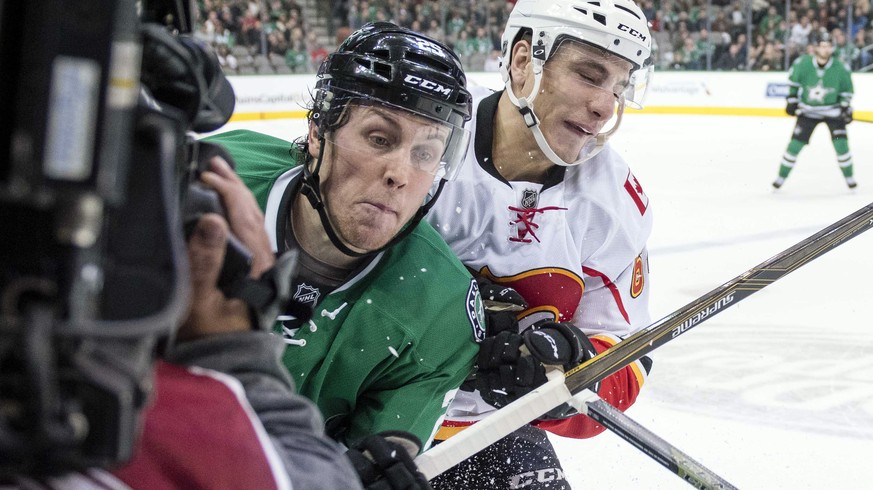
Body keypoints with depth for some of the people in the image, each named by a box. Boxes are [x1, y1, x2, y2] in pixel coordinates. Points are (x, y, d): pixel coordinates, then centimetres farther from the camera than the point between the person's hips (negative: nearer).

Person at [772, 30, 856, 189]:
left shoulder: (840, 68, -15)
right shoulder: (803, 63, -17)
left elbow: (847, 90, 1)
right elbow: (794, 80, 4)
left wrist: (846, 107, -6)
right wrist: (792, 99, 2)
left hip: (832, 110, 0)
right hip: (808, 110, 0)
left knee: (841, 143, -12)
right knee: (795, 143, -4)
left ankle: (849, 176, 6)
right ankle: (782, 176, 10)